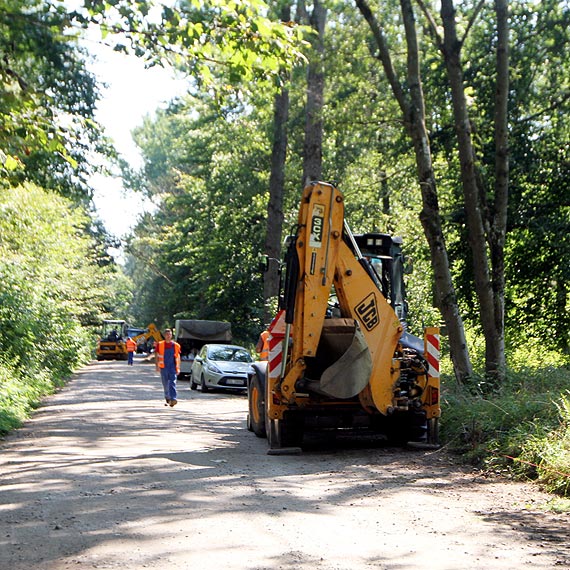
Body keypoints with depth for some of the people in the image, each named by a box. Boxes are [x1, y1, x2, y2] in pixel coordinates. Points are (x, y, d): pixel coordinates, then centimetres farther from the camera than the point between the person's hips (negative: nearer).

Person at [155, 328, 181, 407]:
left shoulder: (176, 345, 7)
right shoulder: (160, 345, 5)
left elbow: (178, 357, 12)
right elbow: (156, 356, 5)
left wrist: (178, 368, 8)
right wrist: (157, 366, -5)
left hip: (173, 368, -1)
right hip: (163, 368, 1)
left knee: (172, 383, -14)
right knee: (165, 385, 9)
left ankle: (173, 399, -24)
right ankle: (167, 399, 28)